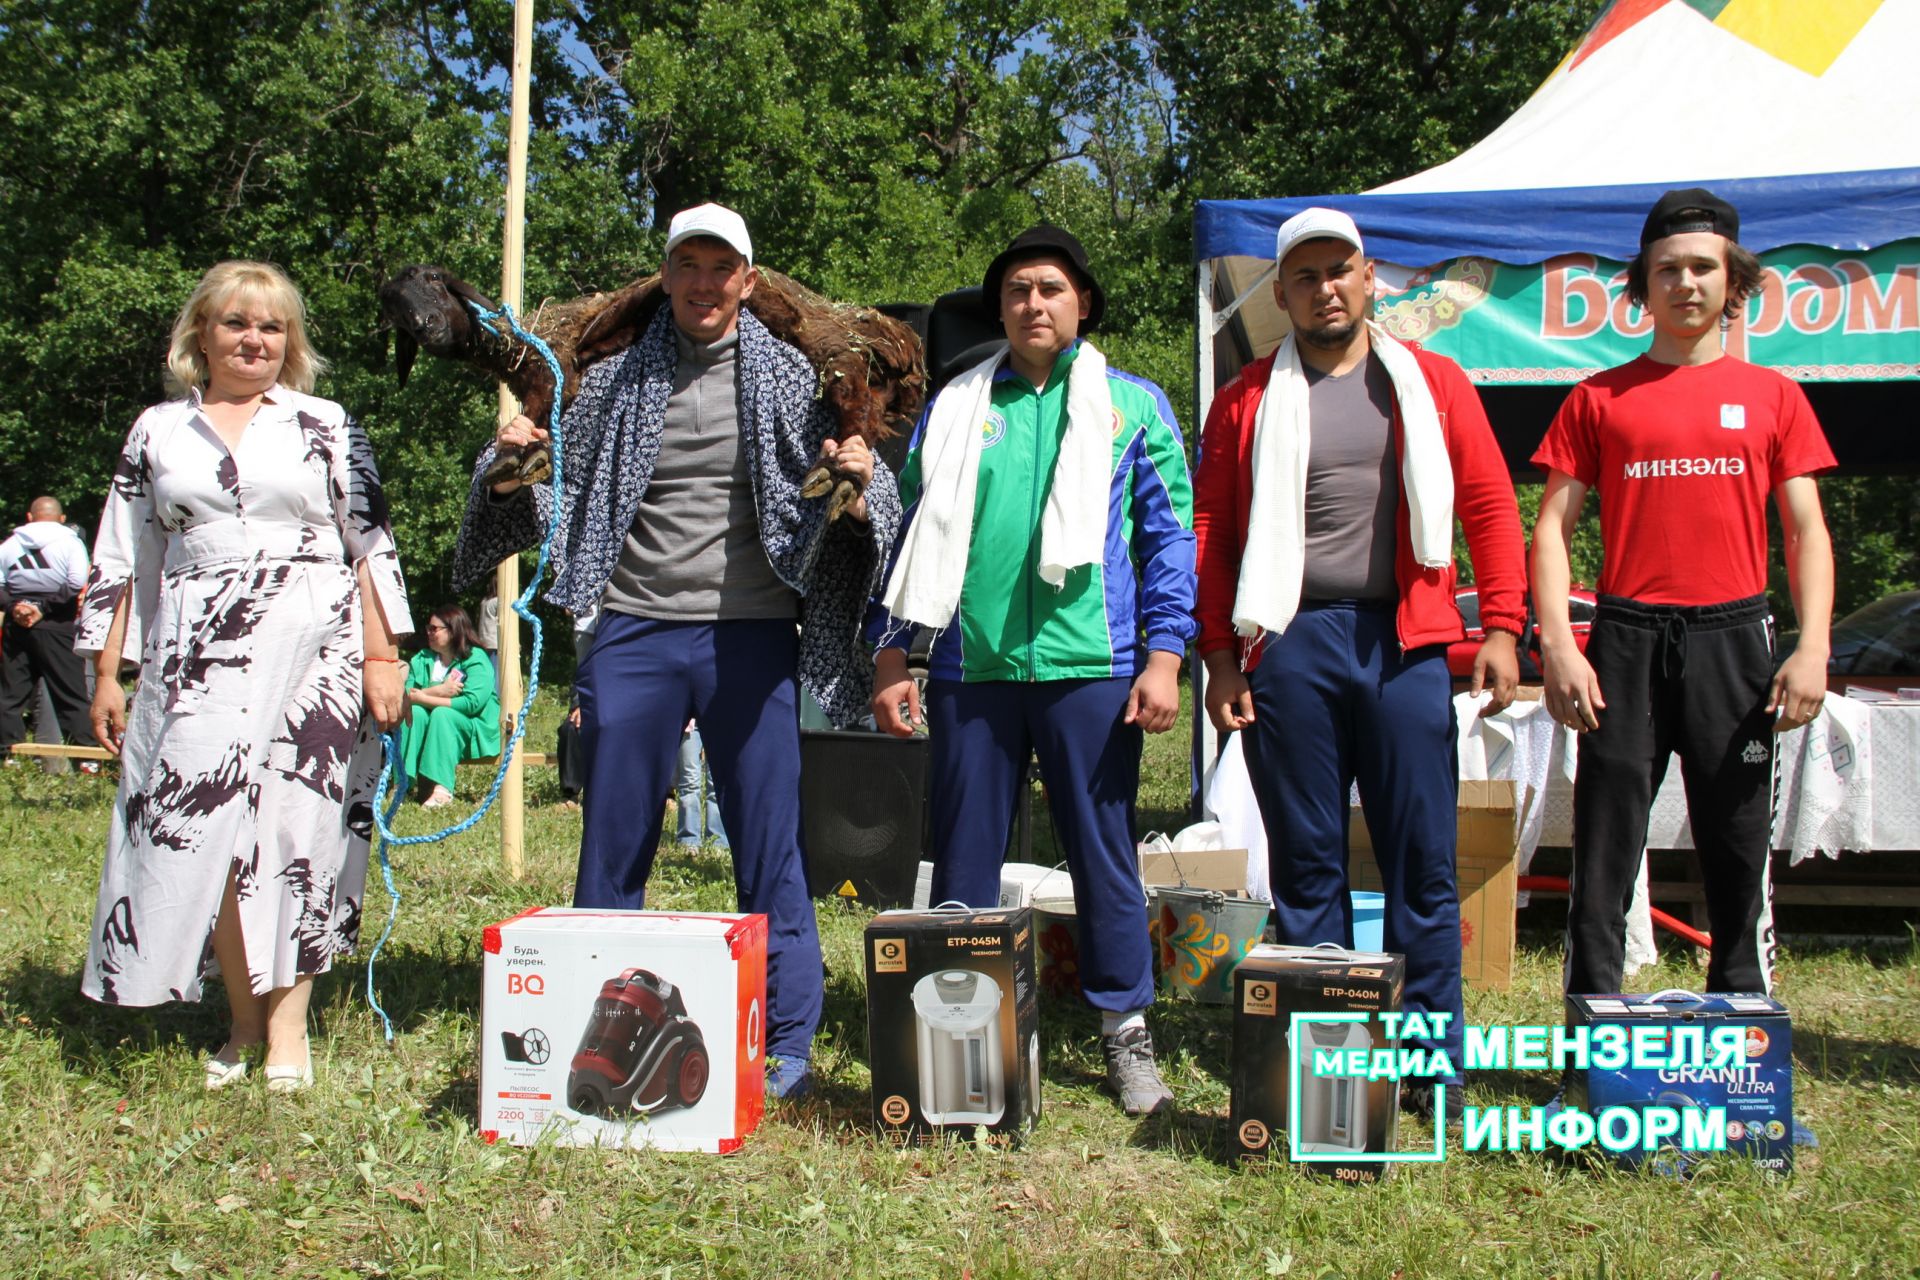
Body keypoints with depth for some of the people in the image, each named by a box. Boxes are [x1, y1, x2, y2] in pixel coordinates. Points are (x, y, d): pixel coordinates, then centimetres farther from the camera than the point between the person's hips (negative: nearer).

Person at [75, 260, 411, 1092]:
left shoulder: (325, 425, 9)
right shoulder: (157, 433, 15)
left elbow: (372, 544, 6)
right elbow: (122, 562, 16)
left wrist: (383, 655, -1)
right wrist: (107, 674, 11)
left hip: (313, 659, -2)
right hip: (198, 667, 2)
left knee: (296, 834, -3)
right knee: (204, 835, -3)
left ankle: (288, 1026, 5)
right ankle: (243, 1023, 11)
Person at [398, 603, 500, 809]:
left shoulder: (476, 659, -8)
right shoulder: (421, 659, 10)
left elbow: (472, 703, -24)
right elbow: (405, 694, -5)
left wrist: (423, 697, -20)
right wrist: (437, 691, -22)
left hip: (474, 732, -5)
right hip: (430, 733, 5)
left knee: (442, 714, -31)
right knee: (414, 712, -23)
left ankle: (442, 789, -43)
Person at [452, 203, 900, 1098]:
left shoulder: (791, 381, 5)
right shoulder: (612, 382, 11)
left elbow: (846, 523, 5)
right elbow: (558, 506, 17)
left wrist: (857, 491, -17)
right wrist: (512, 476, -3)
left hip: (750, 636, -2)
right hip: (635, 631, 2)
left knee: (769, 850, 2)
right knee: (612, 848, 7)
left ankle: (784, 1046, 14)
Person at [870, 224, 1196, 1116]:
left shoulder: (1133, 405, 8)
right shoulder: (955, 409, 13)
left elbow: (1169, 536, 4)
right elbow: (917, 536, 13)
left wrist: (1164, 656, -5)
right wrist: (892, 654, 7)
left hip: (1088, 666, -2)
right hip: (972, 666, 2)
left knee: (1104, 852, 5)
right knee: (963, 857, 8)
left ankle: (1126, 1030, 16)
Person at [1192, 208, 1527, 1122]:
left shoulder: (1431, 385, 9)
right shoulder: (1248, 399, 9)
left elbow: (1490, 507, 6)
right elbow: (1211, 528, 6)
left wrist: (1502, 627, -3)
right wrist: (1219, 651, -2)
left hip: (1402, 642, 0)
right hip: (1289, 644, 0)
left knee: (1423, 859, 2)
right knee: (1306, 861, 7)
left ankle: (1434, 1061, 14)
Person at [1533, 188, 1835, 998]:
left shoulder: (1773, 396, 12)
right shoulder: (1599, 399, 9)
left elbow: (1806, 531, 8)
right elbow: (1552, 527, 5)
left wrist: (1812, 649, -5)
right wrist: (1558, 647, -8)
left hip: (1733, 637, 1)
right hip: (1627, 639, -1)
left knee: (1739, 852, 5)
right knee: (1604, 849, -1)